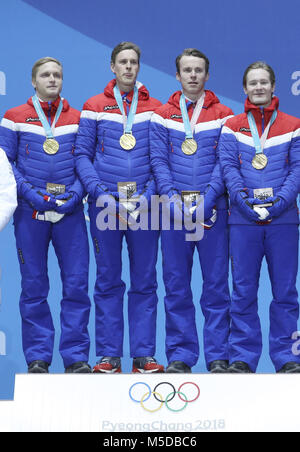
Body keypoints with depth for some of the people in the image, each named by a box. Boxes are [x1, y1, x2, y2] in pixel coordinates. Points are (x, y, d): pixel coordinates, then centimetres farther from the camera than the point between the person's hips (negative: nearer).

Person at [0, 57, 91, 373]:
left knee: (76, 284, -2)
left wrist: (75, 193, -8)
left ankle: (76, 356, 7)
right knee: (33, 287, 3)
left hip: (70, 210, 1)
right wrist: (30, 194, -11)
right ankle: (37, 358, 12)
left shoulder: (77, 119, 11)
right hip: (30, 210, -1)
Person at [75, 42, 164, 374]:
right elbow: (82, 153, 4)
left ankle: (143, 355, 9)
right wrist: (97, 191, -10)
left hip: (144, 205, 1)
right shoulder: (94, 107, 8)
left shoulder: (155, 108, 10)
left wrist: (151, 191, -7)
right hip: (105, 203, -1)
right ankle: (108, 356, 9)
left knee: (145, 281, 3)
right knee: (108, 281, 3)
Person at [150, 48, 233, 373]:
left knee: (216, 283, 1)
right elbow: (158, 161, 3)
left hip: (213, 210, -1)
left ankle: (218, 356, 9)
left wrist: (207, 199, -14)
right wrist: (173, 198, -12)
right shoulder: (162, 117, 10)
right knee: (176, 286, 4)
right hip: (174, 210, 1)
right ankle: (180, 355, 12)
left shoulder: (223, 116, 7)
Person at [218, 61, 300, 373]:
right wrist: (244, 200, -14)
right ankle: (243, 357, 10)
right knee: (244, 290, 3)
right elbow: (228, 167, 1)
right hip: (243, 219, 0)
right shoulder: (232, 127, 9)